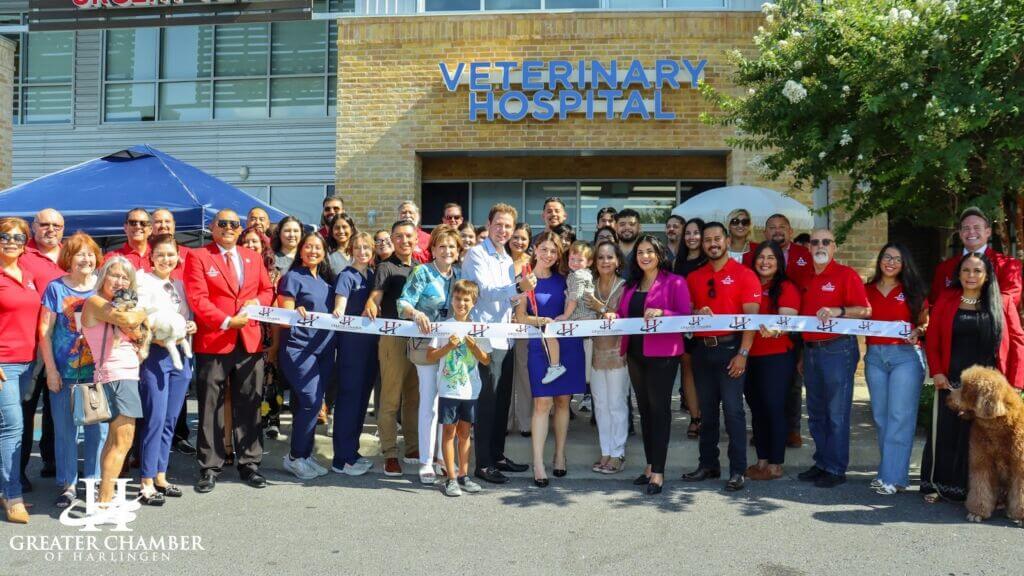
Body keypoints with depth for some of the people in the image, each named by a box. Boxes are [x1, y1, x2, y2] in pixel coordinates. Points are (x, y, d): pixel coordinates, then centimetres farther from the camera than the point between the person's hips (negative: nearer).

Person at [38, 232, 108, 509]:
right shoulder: (56, 288, 0)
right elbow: (45, 331, 0)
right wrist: (51, 369, -5)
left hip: (98, 371, 1)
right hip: (64, 372, -1)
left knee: (98, 428, 6)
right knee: (65, 430, 6)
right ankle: (68, 485, 18)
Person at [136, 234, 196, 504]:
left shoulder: (180, 284, 16)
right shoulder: (143, 281, -4)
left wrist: (192, 326, 1)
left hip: (180, 353, 6)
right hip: (154, 354, -6)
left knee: (170, 421, 10)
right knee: (155, 419, -7)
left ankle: (160, 477, 20)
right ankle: (147, 483, 1)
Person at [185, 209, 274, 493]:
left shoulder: (253, 257, 15)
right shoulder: (198, 257, 0)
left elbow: (267, 289, 19)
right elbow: (197, 298, -9)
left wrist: (257, 302, -3)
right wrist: (227, 321, -16)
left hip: (250, 341, 4)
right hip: (213, 342, -4)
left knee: (248, 406, 8)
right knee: (211, 408, 3)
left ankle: (249, 464, 18)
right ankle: (209, 468, 13)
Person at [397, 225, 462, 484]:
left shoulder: (459, 275, 11)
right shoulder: (422, 272, -4)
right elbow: (403, 303, -14)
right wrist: (416, 313, -34)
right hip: (428, 344, -5)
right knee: (429, 403, -4)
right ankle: (426, 462, 4)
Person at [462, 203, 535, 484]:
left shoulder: (507, 260, 18)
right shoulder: (477, 255, -7)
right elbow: (484, 291, -20)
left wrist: (524, 288, 7)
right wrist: (518, 287, -31)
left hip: (505, 339, 8)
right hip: (485, 338, -8)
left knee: (502, 401, 13)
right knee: (487, 402, -5)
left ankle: (497, 455, 25)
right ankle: (483, 464, 3)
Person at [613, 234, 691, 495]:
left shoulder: (675, 282, -4)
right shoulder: (631, 285, 15)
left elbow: (686, 316, -10)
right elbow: (624, 314, 18)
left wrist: (661, 312, -25)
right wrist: (614, 316, -4)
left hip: (663, 354, -6)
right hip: (635, 354, 7)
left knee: (659, 409, -4)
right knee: (644, 409, 12)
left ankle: (658, 471, 1)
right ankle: (650, 465, 21)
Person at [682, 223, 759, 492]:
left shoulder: (744, 275, -3)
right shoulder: (694, 277, 11)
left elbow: (751, 316, -8)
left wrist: (743, 353, -15)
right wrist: (696, 314, -9)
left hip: (730, 347, -5)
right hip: (702, 349, 5)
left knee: (733, 409, -5)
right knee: (706, 410, 12)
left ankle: (738, 470, 3)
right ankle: (708, 464, 22)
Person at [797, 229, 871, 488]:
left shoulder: (846, 274, -4)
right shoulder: (806, 280, 15)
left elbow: (865, 310, -10)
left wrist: (838, 311, -26)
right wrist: (802, 354, 13)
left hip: (837, 349, -7)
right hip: (810, 349, 7)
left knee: (837, 413, -2)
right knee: (815, 412, 12)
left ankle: (835, 469, 5)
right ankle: (821, 463, 22)